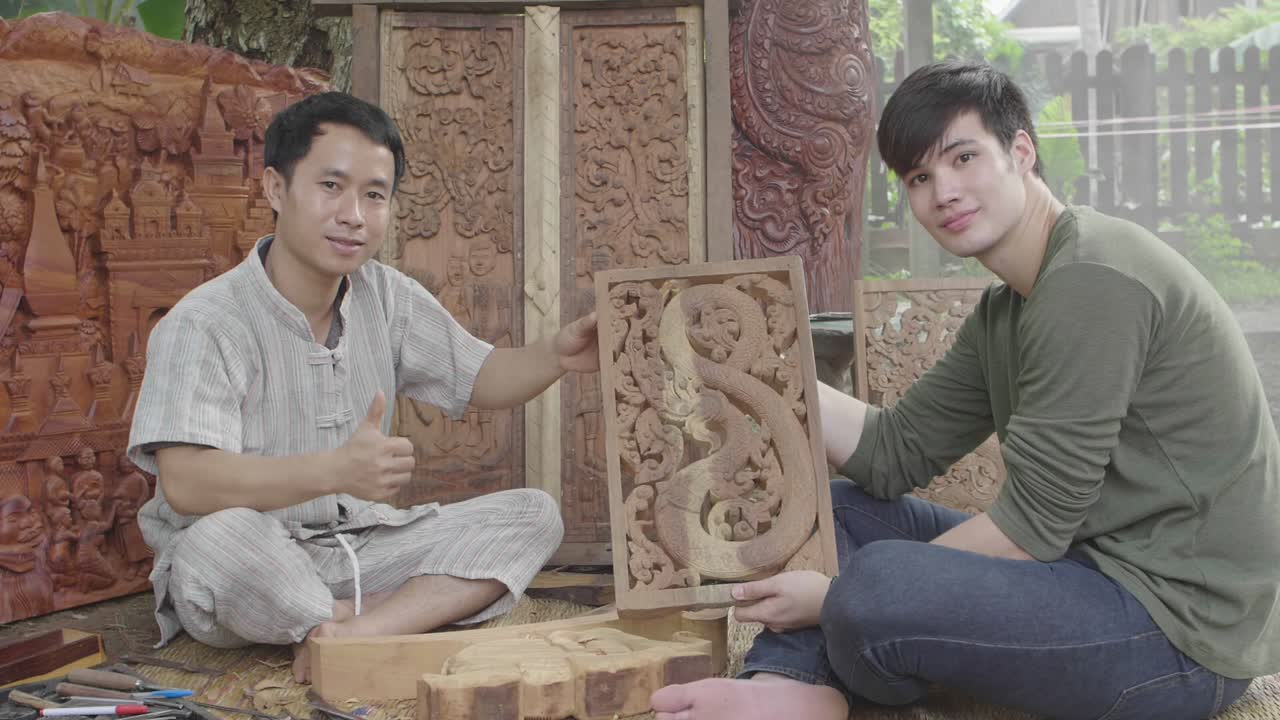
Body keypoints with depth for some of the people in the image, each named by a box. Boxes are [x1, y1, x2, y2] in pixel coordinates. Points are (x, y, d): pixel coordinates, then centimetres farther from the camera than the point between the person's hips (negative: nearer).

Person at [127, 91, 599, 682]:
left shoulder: (387, 297, 3)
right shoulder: (204, 324, -16)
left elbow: (480, 379, 12)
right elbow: (186, 484, -28)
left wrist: (555, 355, -10)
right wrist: (334, 471, -42)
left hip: (359, 552, 6)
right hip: (249, 570, -5)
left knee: (531, 514, -8)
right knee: (219, 537, -39)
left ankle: (359, 629, -28)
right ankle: (419, 616, -14)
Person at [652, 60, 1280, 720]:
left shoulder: (1092, 280, -20)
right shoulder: (1001, 315, 11)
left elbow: (1034, 525, -21)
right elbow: (893, 455, 6)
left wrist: (841, 596, -16)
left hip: (1181, 622, -10)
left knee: (872, 584, -32)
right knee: (842, 505, 12)